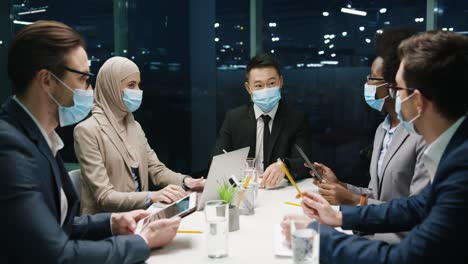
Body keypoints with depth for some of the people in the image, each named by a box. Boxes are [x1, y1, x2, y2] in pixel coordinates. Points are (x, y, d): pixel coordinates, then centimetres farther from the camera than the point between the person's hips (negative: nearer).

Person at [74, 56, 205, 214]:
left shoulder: (134, 126, 11)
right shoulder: (87, 130, -13)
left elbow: (156, 169, 8)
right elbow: (104, 196, -19)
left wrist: (185, 181, -11)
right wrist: (151, 197, -32)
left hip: (137, 214, 7)